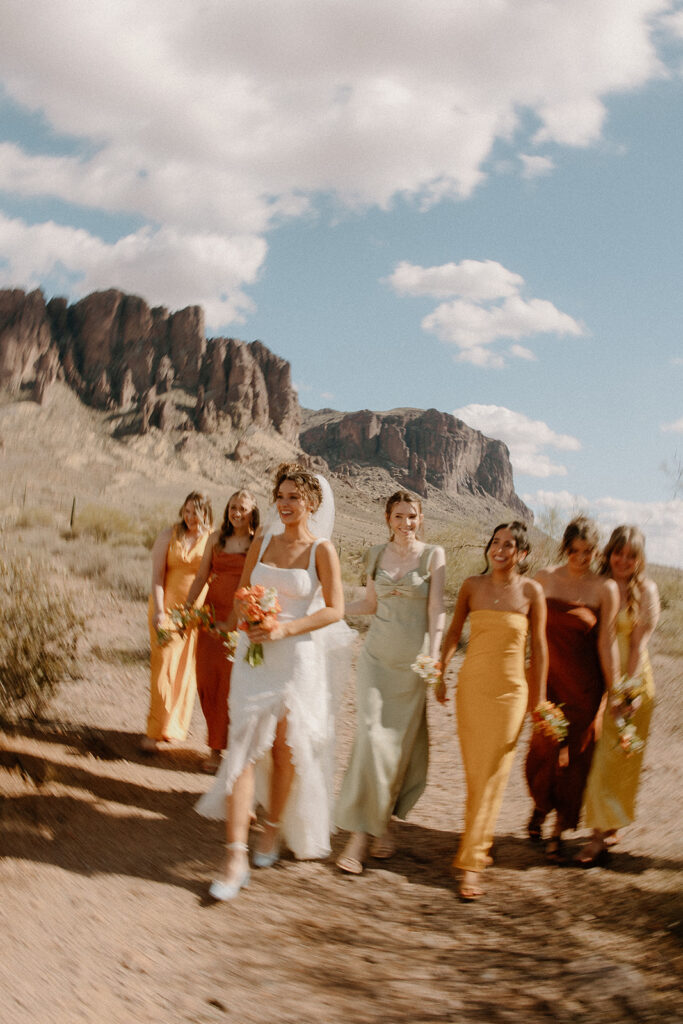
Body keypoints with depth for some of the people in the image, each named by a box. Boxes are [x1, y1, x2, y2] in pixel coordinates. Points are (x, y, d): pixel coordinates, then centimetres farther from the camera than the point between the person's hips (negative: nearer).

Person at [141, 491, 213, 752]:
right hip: (168, 607, -1)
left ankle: (174, 727, 23)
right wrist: (159, 611, -11)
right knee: (163, 665, -4)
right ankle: (155, 732, 1)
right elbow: (157, 576, -2)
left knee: (186, 669, 7)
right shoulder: (169, 536, 0)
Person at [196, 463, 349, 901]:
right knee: (245, 746, -6)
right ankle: (237, 856, -5)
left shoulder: (322, 550, -3)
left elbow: (335, 609, -7)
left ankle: (274, 829, 32)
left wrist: (286, 628, -16)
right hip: (254, 656, 3)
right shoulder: (262, 544, 8)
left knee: (286, 750, 7)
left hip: (298, 657, -3)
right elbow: (240, 596, 14)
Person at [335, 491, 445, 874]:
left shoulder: (433, 555, -1)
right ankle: (360, 832, -1)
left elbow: (436, 609, -6)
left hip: (412, 661, -1)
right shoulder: (377, 555, 8)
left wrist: (434, 656, -16)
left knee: (401, 744, 2)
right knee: (372, 737, -8)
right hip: (377, 657, 2)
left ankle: (382, 821, 19)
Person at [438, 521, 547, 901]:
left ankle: (471, 863, -1)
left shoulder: (531, 591, -4)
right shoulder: (472, 586, 1)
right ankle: (480, 844, 25)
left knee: (493, 775, -3)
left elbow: (539, 646, 1)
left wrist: (539, 698, 1)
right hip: (472, 685, 2)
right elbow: (454, 631, 10)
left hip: (510, 691, -2)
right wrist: (440, 673, 3)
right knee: (474, 773, 7)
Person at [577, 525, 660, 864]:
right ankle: (608, 829, 20)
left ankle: (602, 833, 5)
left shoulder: (646, 590, -5)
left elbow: (640, 643, -8)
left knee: (615, 756, -1)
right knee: (596, 753, 6)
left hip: (631, 678, -3)